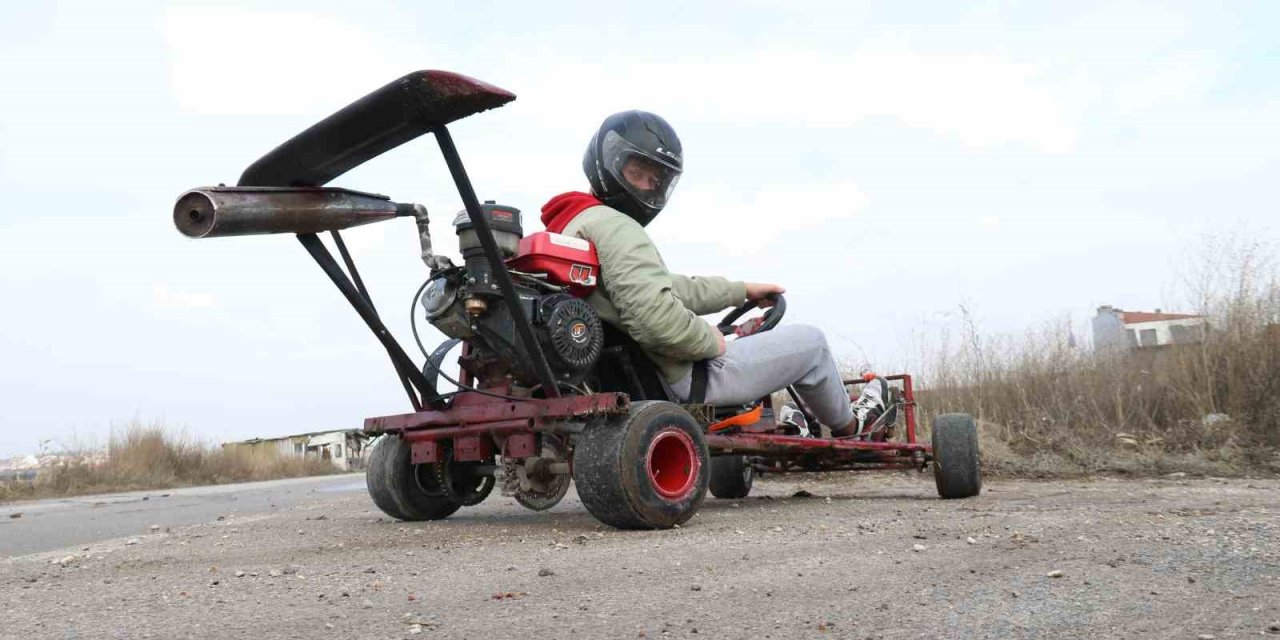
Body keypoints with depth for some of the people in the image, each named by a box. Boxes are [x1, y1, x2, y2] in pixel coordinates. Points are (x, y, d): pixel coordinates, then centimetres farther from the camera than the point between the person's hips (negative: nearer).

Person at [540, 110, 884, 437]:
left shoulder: (571, 225, 13)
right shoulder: (612, 227, -21)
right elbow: (654, 318, -36)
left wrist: (743, 290, 22)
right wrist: (711, 342, -17)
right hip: (685, 380, -10)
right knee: (810, 340, 8)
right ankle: (847, 425, 34)